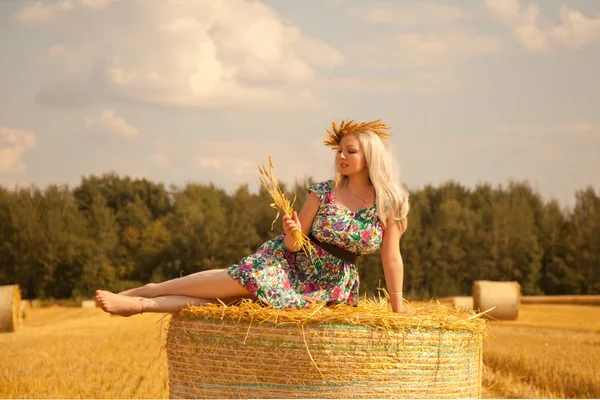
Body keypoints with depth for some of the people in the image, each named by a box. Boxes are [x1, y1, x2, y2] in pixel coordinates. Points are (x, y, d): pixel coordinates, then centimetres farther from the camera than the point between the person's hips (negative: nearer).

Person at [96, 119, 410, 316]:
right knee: (248, 277, -28)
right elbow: (294, 244, -4)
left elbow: (392, 259, -7)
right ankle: (141, 294, -23)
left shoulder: (390, 203, -10)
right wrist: (291, 234, -28)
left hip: (331, 286, -1)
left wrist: (398, 311, -8)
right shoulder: (323, 193, -8)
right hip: (289, 263, 1)